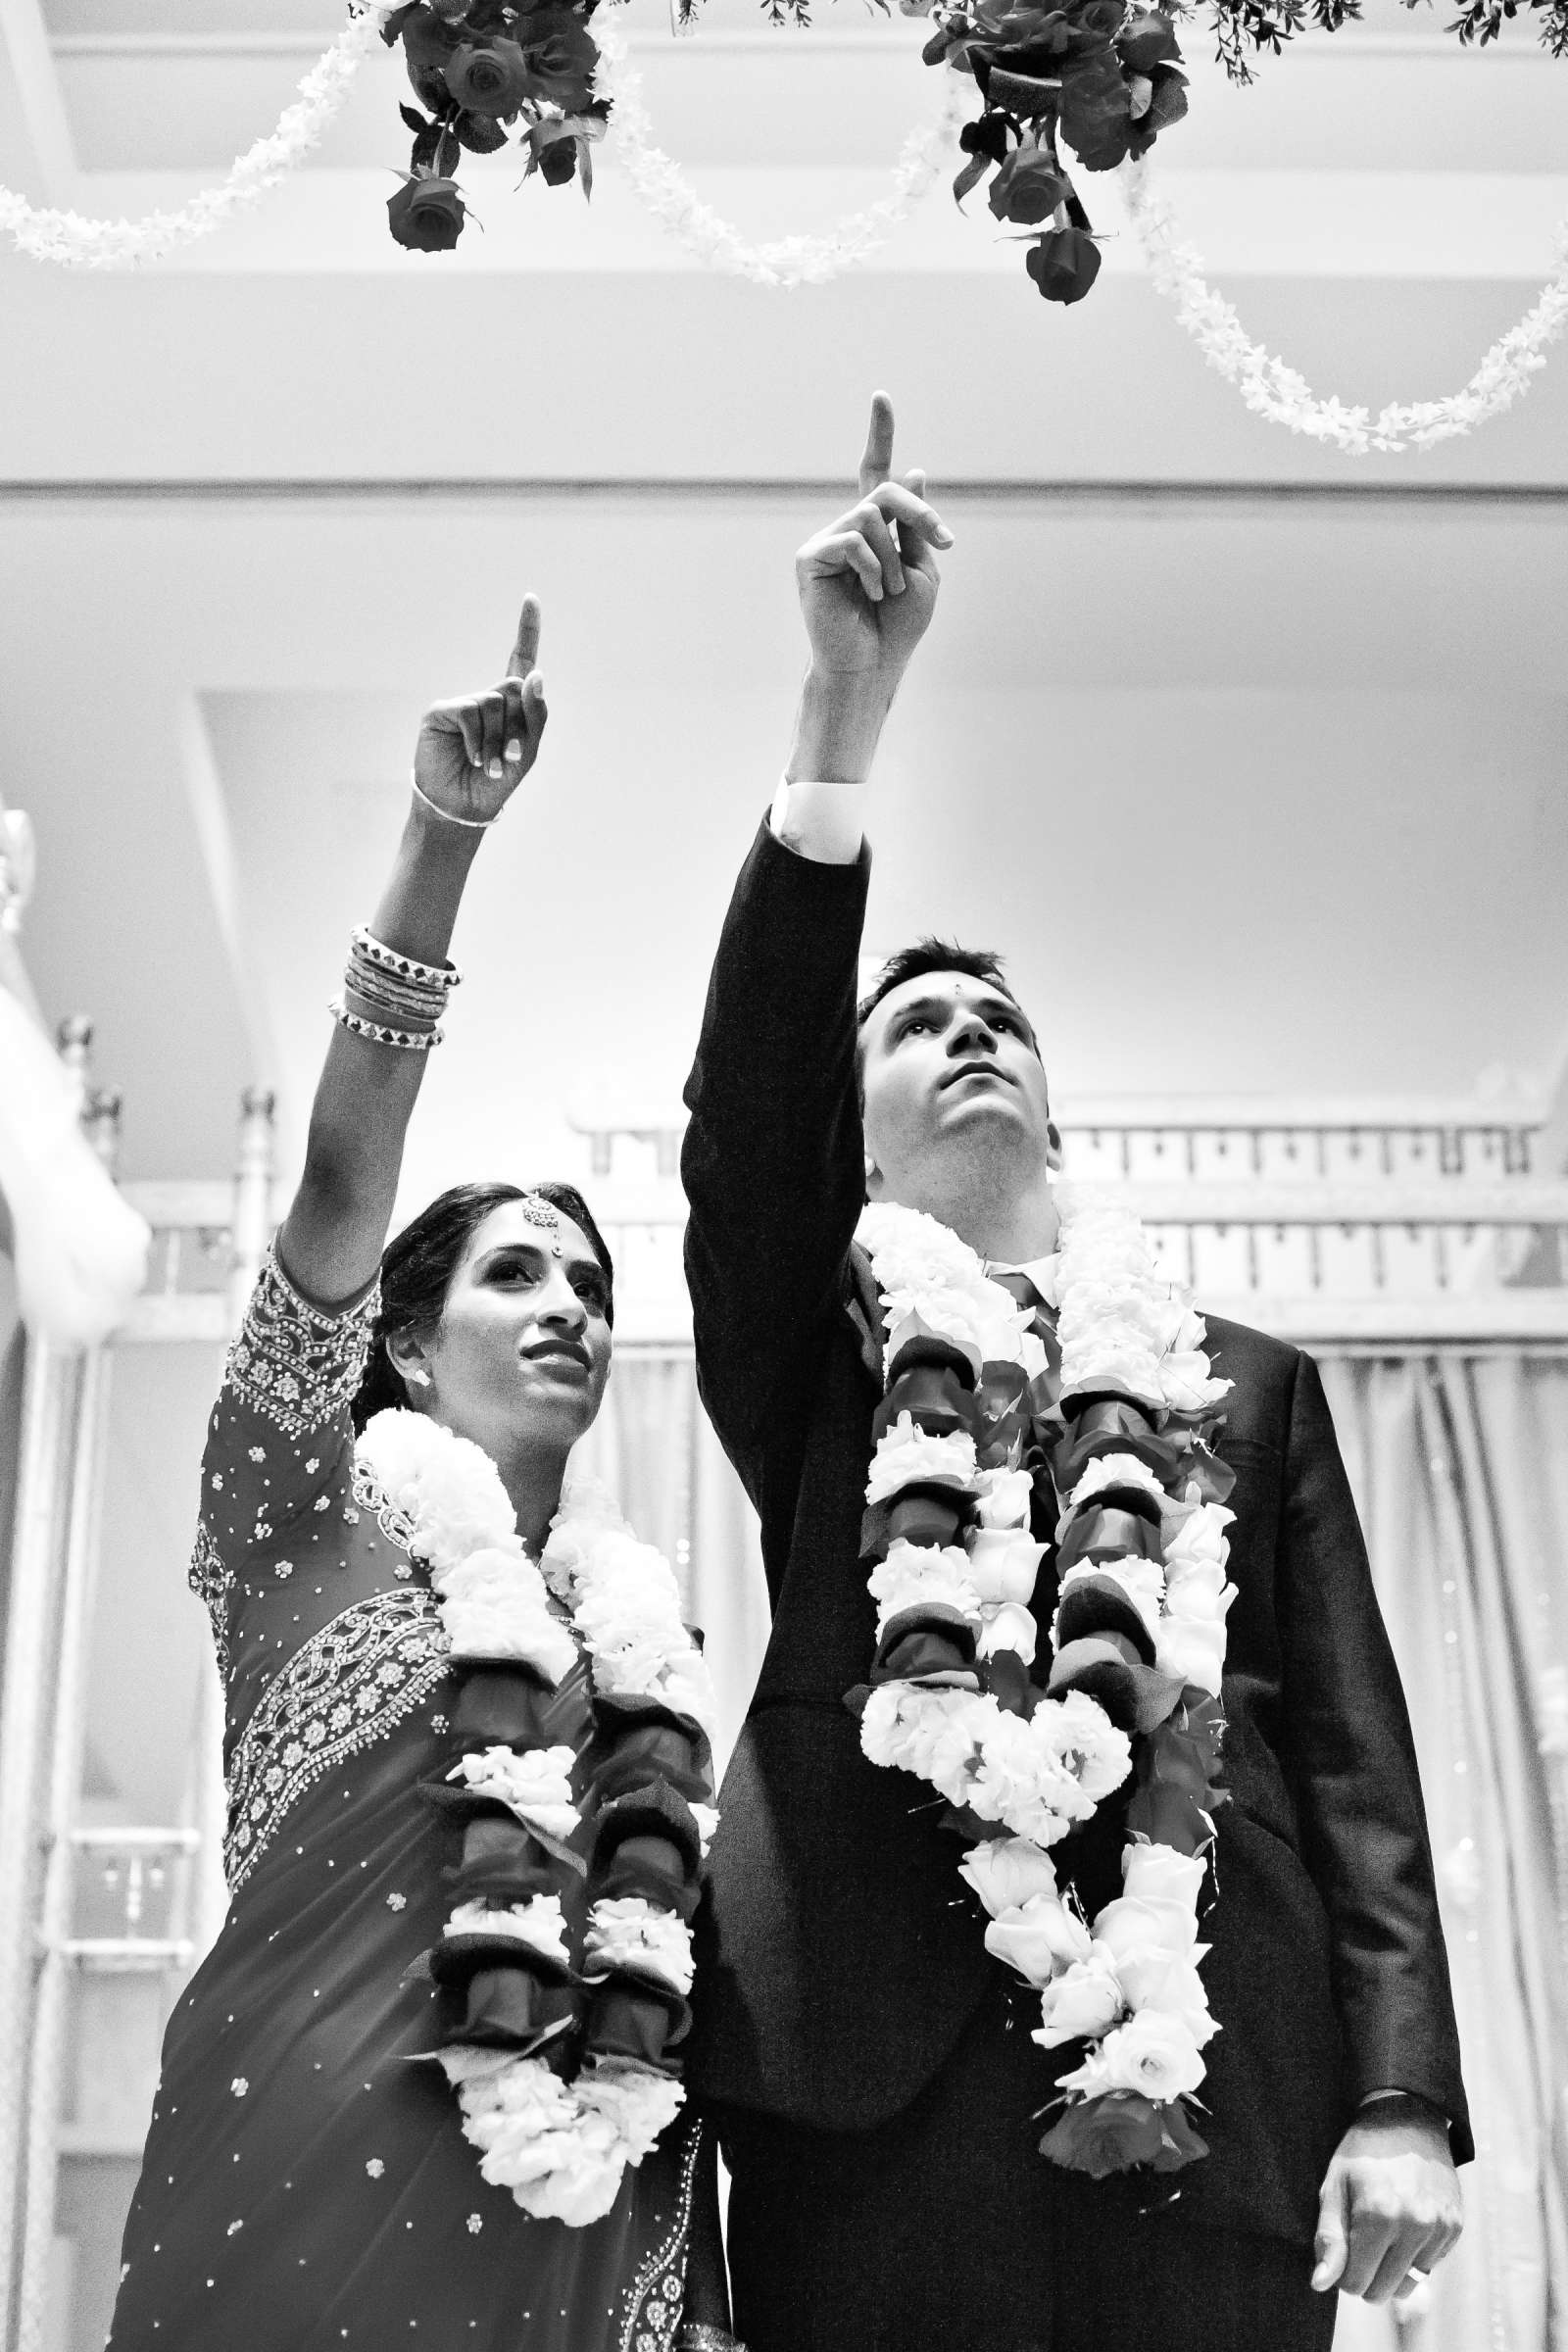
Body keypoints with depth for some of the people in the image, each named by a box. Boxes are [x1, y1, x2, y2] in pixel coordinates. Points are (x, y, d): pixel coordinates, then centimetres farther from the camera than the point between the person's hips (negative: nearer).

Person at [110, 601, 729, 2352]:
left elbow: (661, 1969, 15)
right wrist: (440, 838, -22)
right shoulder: (309, 1510, 3)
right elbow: (342, 1174, -12)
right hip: (296, 2177, -4)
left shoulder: (640, 1626, 15)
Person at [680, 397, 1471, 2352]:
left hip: (1219, 2068, 1)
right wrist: (844, 700, -12)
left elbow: (1354, 1744, 11)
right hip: (876, 2059, -1)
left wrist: (1403, 2100, -2)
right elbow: (742, 1113, -3)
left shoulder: (1247, 1381, 19)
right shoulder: (811, 1354, 16)